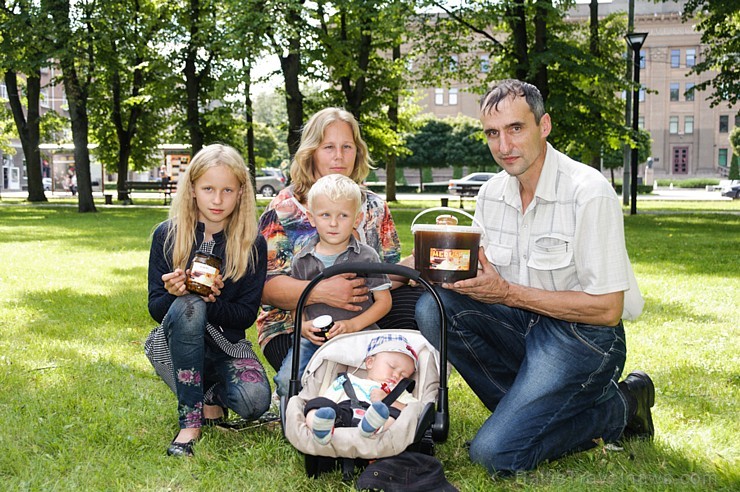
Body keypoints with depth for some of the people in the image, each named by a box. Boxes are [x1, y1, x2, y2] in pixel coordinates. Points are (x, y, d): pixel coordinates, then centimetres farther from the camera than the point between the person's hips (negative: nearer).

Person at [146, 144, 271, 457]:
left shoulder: (253, 244, -4)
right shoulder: (167, 235, -3)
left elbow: (247, 314, -5)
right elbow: (155, 308, -3)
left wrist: (211, 301, -24)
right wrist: (174, 294, -26)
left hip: (226, 343, 1)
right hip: (175, 340, 0)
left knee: (255, 400, -30)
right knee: (187, 305, -36)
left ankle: (212, 393, 8)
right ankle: (190, 421, -31)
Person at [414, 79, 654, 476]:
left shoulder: (588, 193, -19)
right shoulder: (492, 192, 3)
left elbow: (607, 308, -19)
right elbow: (481, 277, 8)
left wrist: (509, 293, -20)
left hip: (584, 337, -7)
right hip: (522, 324, 7)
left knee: (495, 454, -18)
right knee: (433, 306, -16)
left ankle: (617, 407, 3)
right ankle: (522, 406, -5)